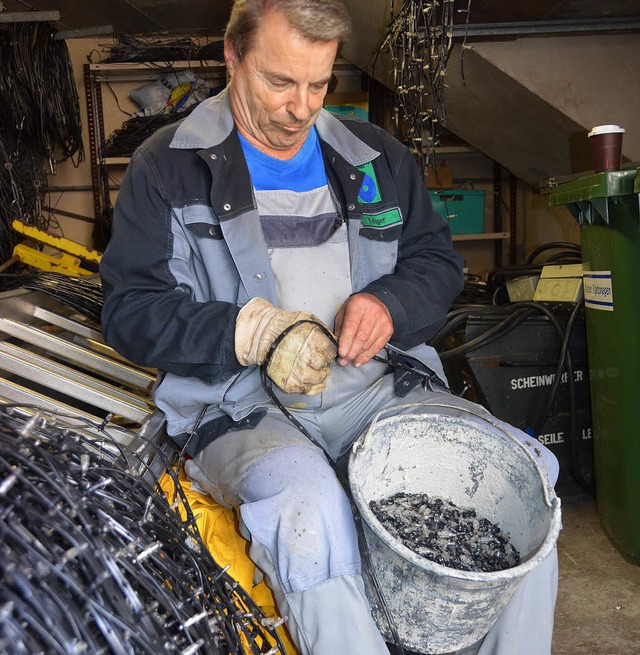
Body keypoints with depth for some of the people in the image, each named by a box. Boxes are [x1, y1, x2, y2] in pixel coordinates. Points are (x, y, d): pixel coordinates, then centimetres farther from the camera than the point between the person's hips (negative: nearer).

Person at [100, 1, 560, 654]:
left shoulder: (377, 157, 16)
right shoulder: (167, 168, 5)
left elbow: (438, 259, 17)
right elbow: (131, 309, -2)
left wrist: (389, 303, -6)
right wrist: (254, 330, -17)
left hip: (377, 384, 4)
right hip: (240, 403, -3)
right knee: (307, 504, -35)